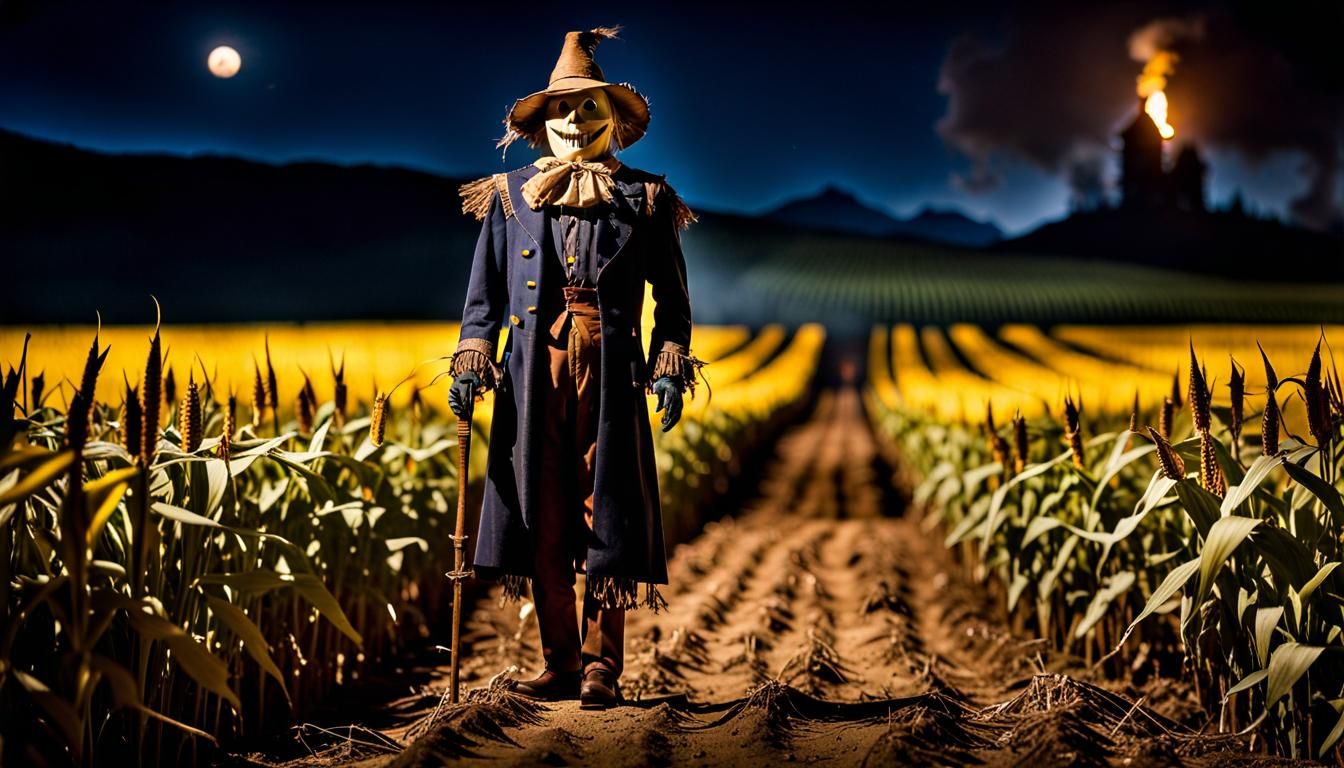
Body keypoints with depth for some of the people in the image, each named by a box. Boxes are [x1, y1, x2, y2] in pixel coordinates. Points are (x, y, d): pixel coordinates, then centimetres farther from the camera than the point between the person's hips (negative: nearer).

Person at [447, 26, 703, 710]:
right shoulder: (511, 196, 16)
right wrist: (473, 357, 0)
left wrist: (670, 367, -3)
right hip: (535, 371, 2)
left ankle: (601, 667, 2)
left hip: (610, 369, -2)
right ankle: (559, 663, 10)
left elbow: (671, 296, 9)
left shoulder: (643, 197, 11)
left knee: (605, 513, -4)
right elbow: (485, 292, 14)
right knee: (543, 518, 2)